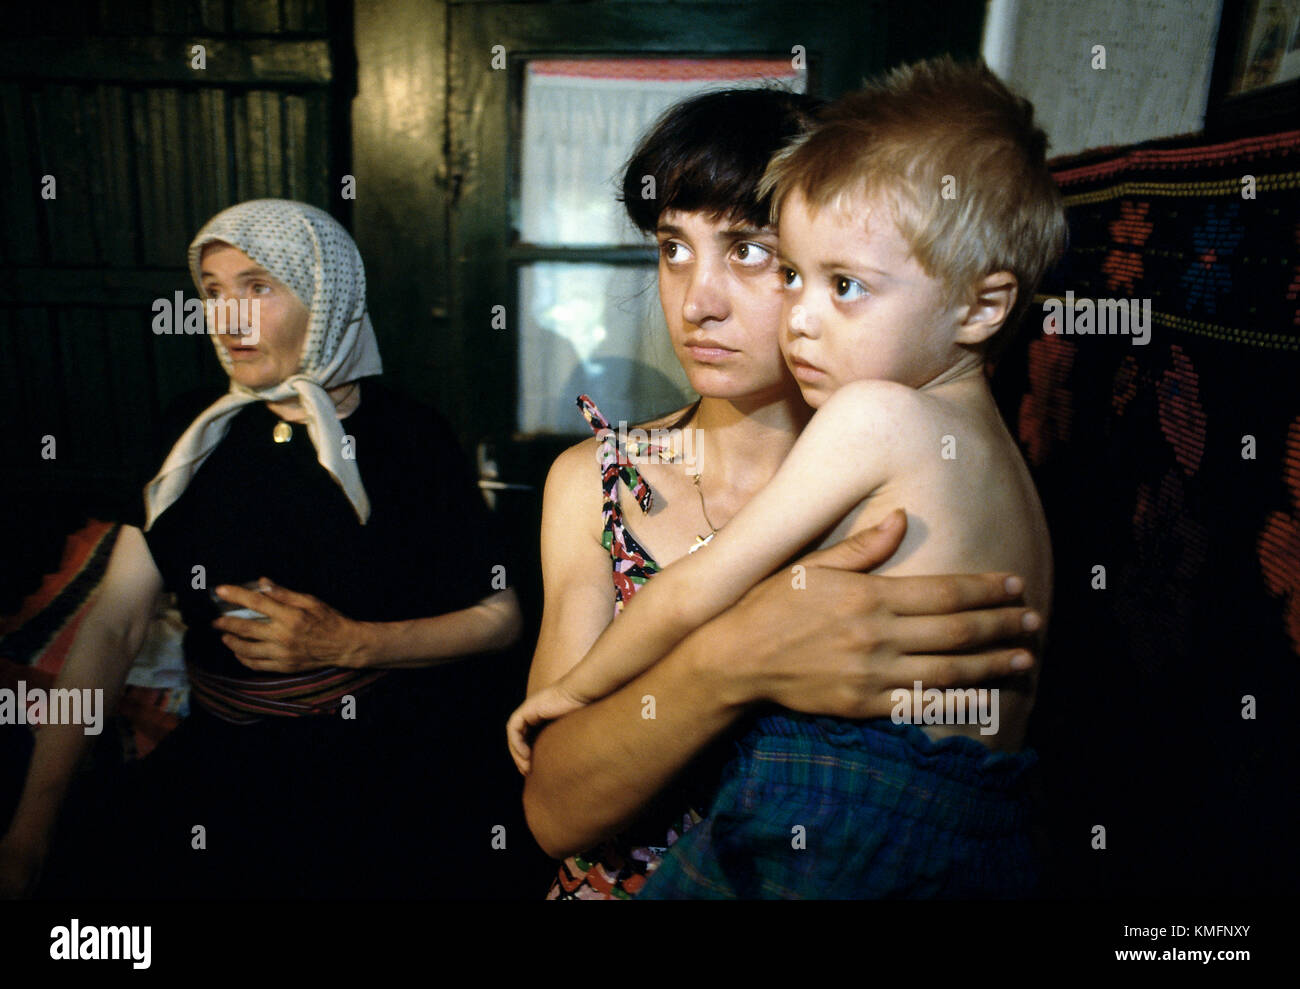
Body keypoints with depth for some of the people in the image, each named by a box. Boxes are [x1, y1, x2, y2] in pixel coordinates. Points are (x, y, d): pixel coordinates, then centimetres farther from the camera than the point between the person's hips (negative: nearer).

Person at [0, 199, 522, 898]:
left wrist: (348, 644, -14)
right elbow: (113, 626, 2)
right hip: (217, 752, 4)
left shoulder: (405, 439, -5)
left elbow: (499, 617, -3)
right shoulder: (195, 440, 7)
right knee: (88, 857, -16)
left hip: (376, 759, -3)